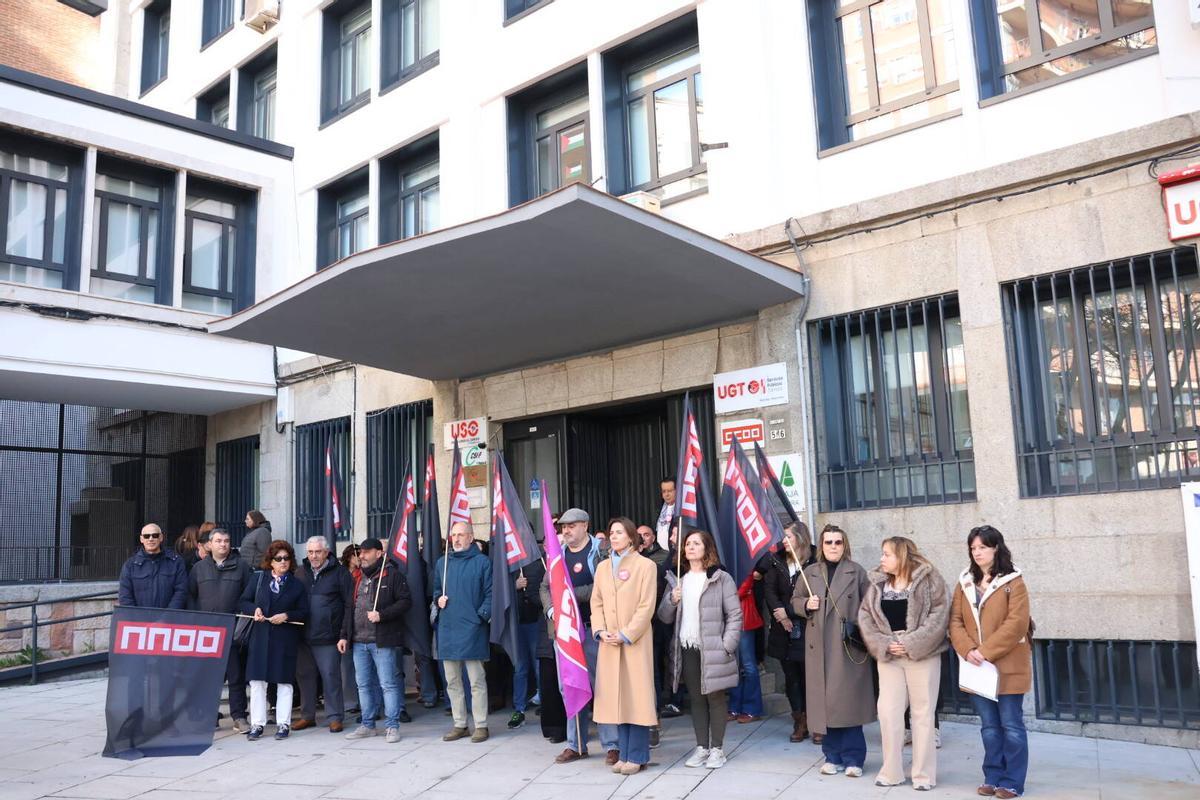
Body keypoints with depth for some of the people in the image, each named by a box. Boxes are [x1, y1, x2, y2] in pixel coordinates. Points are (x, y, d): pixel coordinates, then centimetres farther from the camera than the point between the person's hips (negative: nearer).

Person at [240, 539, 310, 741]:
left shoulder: (297, 585, 5)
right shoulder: (259, 579, 9)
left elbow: (303, 612, 3)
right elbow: (244, 601, 10)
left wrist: (286, 616, -13)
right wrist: (254, 609, -9)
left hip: (285, 640, -1)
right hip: (260, 636, 1)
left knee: (284, 682, 4)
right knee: (257, 681, 2)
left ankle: (283, 723, 12)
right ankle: (257, 724, 11)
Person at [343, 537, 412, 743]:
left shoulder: (392, 574, -5)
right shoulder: (359, 578, 18)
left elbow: (405, 601, -12)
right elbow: (351, 608, 21)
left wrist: (382, 615, -20)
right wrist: (345, 635, 15)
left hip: (383, 641, -7)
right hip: (359, 641, 7)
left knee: (388, 684, -4)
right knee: (364, 685, 13)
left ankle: (392, 726, 3)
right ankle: (367, 725, 23)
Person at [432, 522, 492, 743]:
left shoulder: (482, 562, -1)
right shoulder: (442, 563, 14)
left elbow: (490, 594, -3)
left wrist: (482, 614, -15)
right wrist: (438, 599, 4)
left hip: (472, 629, -5)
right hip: (447, 628, 5)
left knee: (477, 681, -2)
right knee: (452, 681, 11)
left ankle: (481, 725, 7)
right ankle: (459, 725, 21)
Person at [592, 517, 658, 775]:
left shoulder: (645, 565, -2)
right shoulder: (602, 567, 14)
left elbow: (646, 606, -8)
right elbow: (596, 602, 11)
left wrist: (625, 635, -14)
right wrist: (600, 631, -5)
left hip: (635, 642, -5)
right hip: (609, 643, 5)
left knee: (636, 696, -3)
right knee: (616, 697, 6)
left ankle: (637, 756, 5)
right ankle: (624, 753, 15)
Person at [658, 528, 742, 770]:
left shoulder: (721, 579, -3)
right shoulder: (677, 580, 11)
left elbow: (735, 614, -5)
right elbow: (664, 616, 9)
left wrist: (727, 645, -12)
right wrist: (672, 600, -10)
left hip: (712, 650, -4)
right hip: (687, 650, 4)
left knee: (715, 698, 3)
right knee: (696, 699, 11)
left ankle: (717, 749, 13)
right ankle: (701, 747, 20)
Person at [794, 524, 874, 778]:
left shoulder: (857, 572, 3)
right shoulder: (810, 572, 11)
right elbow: (795, 600, 17)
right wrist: (806, 604, -5)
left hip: (849, 646, -3)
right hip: (819, 647, 3)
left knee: (849, 700, -2)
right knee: (825, 702, 5)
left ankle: (853, 758, 9)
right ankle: (833, 756, 16)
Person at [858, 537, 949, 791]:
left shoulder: (928, 579, -5)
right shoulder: (877, 583, 9)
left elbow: (939, 615, -13)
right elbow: (865, 616, 4)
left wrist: (911, 644, -17)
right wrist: (884, 645, -11)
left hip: (922, 656, -4)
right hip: (888, 656, 4)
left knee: (923, 713, 4)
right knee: (888, 712, 3)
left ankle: (924, 773, 15)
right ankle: (892, 771, 15)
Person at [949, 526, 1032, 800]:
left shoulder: (1013, 582, -6)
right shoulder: (964, 583, 9)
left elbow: (1016, 623, -15)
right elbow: (955, 621, 5)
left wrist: (985, 651, -19)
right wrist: (968, 650, -12)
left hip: (1007, 666, -4)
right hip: (976, 667, 5)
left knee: (1011, 725, 4)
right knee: (989, 726, 13)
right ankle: (993, 777, 23)